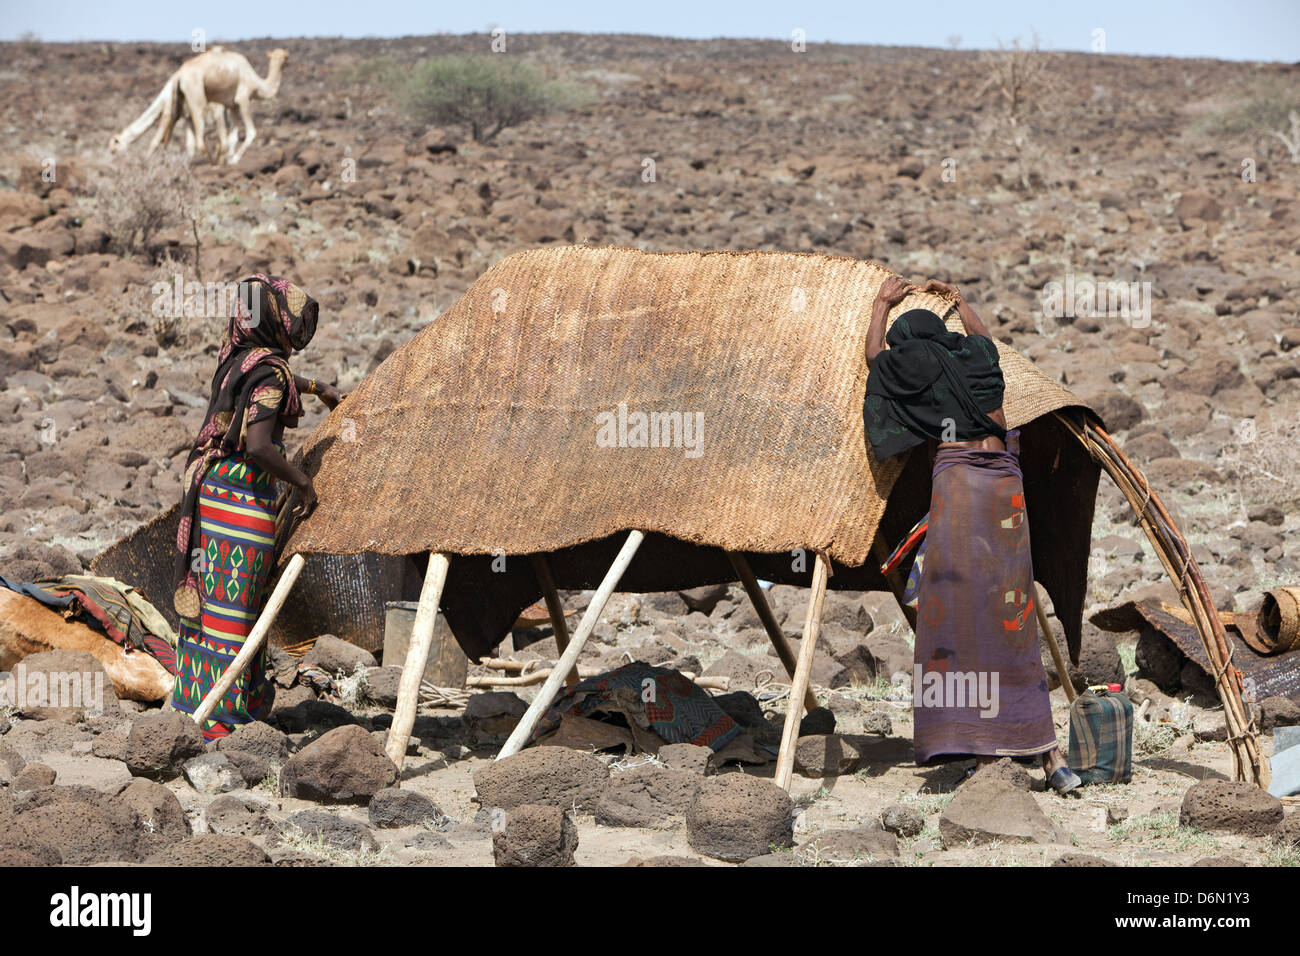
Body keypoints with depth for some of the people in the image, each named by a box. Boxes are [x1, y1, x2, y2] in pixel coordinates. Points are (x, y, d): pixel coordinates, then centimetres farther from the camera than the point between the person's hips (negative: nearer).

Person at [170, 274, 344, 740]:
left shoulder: (235, 355, 9)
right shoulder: (270, 372, -18)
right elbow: (258, 446, -28)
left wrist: (318, 388, 44)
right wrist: (303, 481, -15)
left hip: (209, 486, 9)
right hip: (244, 497, -9)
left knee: (209, 599, 16)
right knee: (232, 609, -4)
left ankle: (200, 702, 25)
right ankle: (220, 719, 0)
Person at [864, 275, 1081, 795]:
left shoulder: (912, 369, 6)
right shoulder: (978, 358, 15)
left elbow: (874, 353, 29)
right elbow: (981, 336, 41)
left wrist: (884, 304, 44)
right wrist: (958, 300, 58)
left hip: (955, 480, -4)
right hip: (1005, 483, 4)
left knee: (959, 611, -4)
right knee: (1011, 616, 5)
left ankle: (985, 754, -11)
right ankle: (1048, 751, 0)